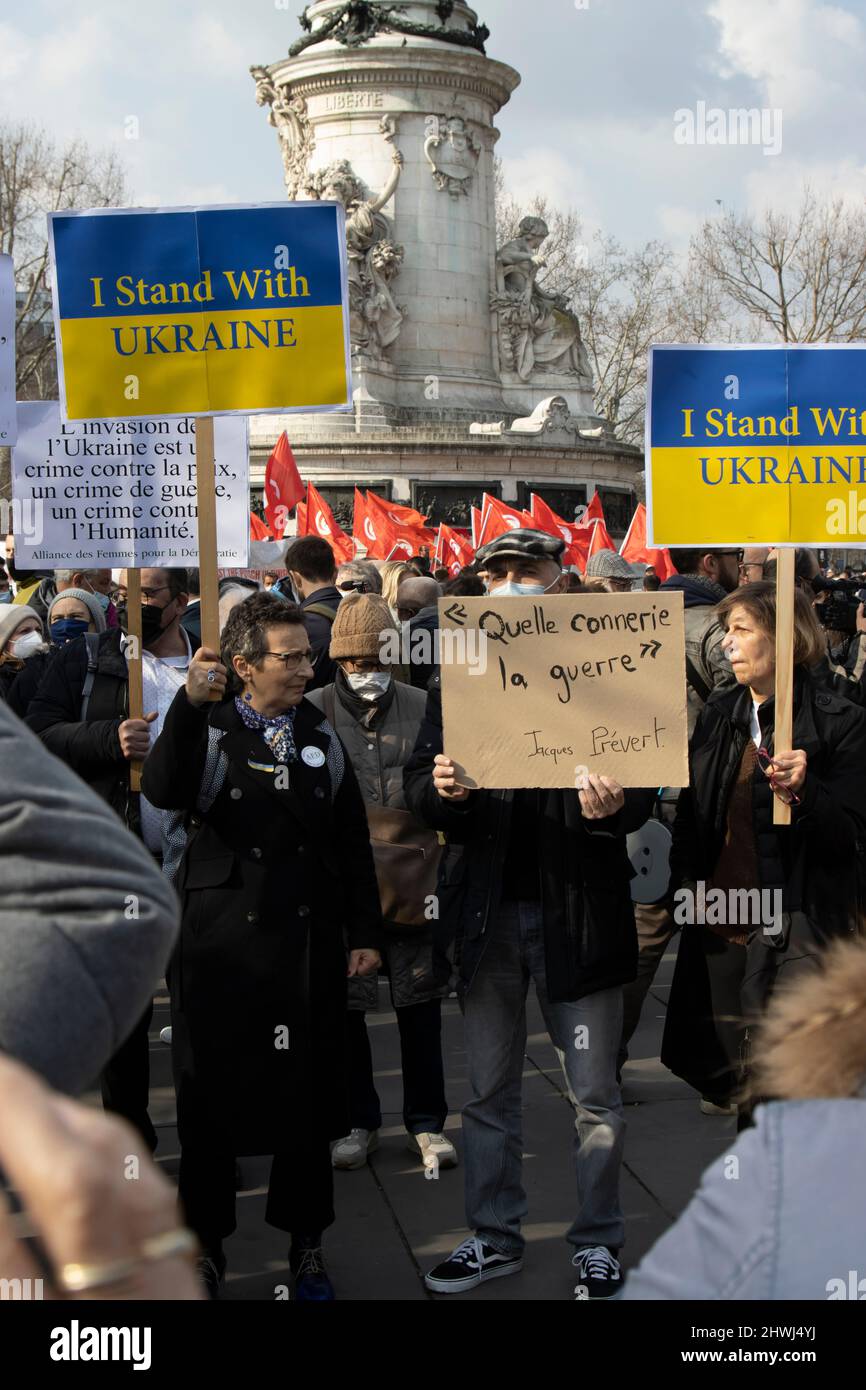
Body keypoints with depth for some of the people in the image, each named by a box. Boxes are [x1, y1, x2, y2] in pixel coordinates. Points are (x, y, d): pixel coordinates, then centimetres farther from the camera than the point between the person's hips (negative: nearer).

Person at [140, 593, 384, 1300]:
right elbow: (164, 792, -24)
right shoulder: (207, 729, -3)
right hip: (220, 940, -2)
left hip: (307, 938, 2)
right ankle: (207, 1240, 25)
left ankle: (306, 1242, 26)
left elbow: (352, 839, 9)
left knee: (306, 1090, 9)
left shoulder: (320, 732, 7)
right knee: (210, 1090, 8)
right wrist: (191, 702, -33)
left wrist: (365, 933, 5)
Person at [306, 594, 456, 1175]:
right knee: (344, 1007, 10)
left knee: (420, 1006, 8)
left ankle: (427, 1122, 23)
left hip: (413, 882, 0)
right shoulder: (314, 710, -1)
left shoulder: (424, 709, 2)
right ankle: (358, 1122, 26)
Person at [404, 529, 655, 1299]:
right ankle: (495, 1235, 27)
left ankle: (597, 1242, 21)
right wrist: (441, 789, -19)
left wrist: (613, 807, -27)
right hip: (488, 908, 3)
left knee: (594, 1095, 6)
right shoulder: (457, 681, 6)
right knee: (490, 1091, 14)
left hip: (578, 907, -3)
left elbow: (641, 793, -5)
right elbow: (418, 787, 4)